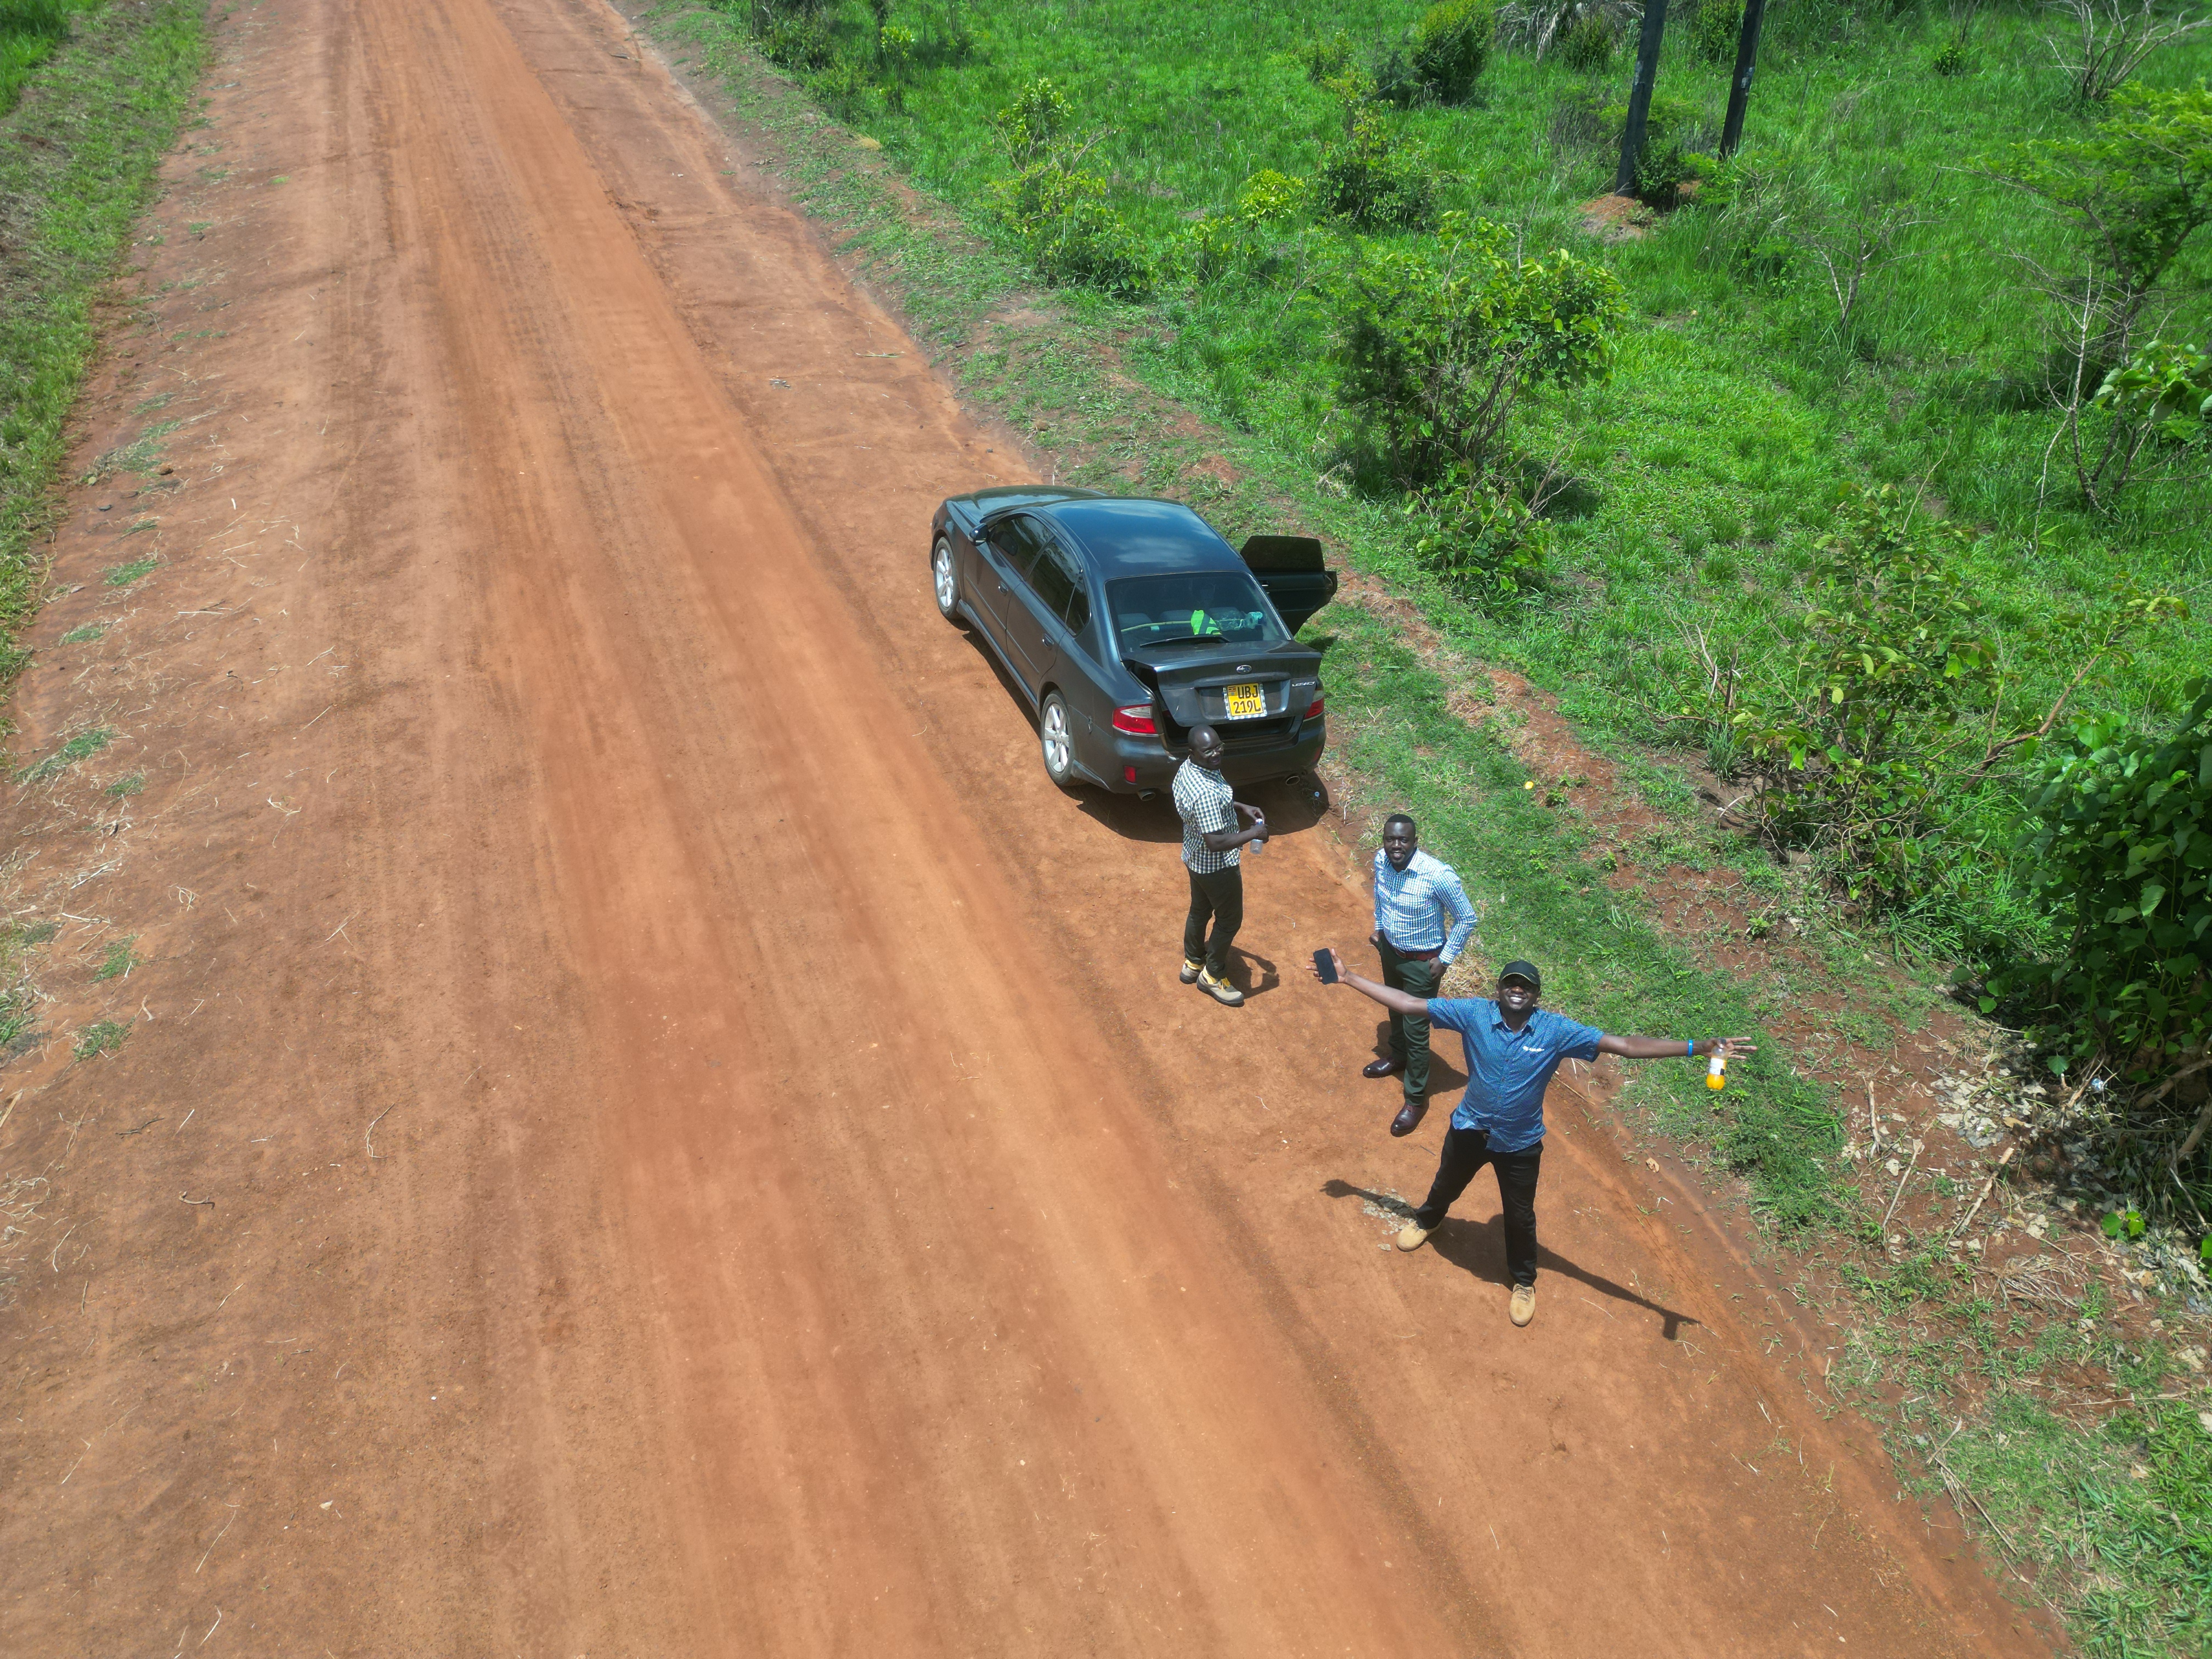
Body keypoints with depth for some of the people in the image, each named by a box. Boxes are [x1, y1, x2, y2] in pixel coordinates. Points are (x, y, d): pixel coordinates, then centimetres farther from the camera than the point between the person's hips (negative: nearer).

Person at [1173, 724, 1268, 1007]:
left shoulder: (1188, 768, -6)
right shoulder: (1207, 792, -37)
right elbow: (1216, 842, -35)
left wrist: (1240, 808, 4)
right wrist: (1254, 834, -24)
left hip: (1195, 858, 9)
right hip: (1217, 866, -9)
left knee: (1199, 911, 28)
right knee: (1229, 920, 13)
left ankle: (1192, 964, 48)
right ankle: (1213, 976, 32)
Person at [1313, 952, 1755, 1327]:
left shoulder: (1557, 1031, -23)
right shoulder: (1474, 1013, -22)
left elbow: (1625, 1046, -26)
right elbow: (1409, 1003, -19)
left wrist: (1702, 1047, -33)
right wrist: (1348, 978, -22)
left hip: (1520, 1144, -1)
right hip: (1470, 1129, 1)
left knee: (1520, 1217, 18)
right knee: (1446, 1186, 28)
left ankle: (1524, 1281, 47)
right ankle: (1425, 1221, 64)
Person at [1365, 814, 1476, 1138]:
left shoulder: (1439, 876, -34)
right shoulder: (1381, 861, -16)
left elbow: (1466, 919, -19)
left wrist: (1445, 959, -16)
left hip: (1422, 962, -6)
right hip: (1390, 949, 6)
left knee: (1416, 1030, 7)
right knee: (1395, 1009, 29)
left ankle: (1416, 1100, 26)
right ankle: (1398, 1056, 58)